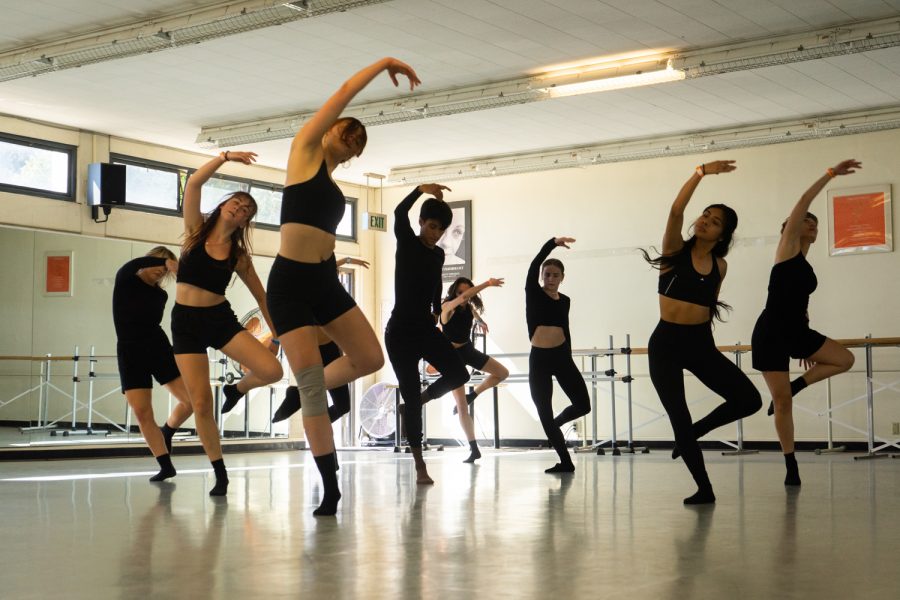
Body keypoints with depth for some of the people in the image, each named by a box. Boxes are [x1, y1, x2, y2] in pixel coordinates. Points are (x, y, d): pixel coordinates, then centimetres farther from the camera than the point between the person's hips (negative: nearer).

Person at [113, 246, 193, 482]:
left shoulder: (161, 294, 10)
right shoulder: (125, 280, 1)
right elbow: (134, 265, -21)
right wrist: (165, 260, -28)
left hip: (158, 348, 2)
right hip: (130, 354, -2)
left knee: (192, 399, -9)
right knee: (142, 413, -9)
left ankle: (166, 432, 21)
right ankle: (166, 466, 1)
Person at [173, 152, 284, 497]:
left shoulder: (239, 255, 4)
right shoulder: (196, 230, 0)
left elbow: (261, 297, 10)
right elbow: (193, 183, -14)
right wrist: (226, 157, -16)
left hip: (221, 319, 2)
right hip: (186, 322, -2)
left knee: (272, 370, -20)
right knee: (200, 403, -7)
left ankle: (237, 389, 15)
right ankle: (220, 474, 9)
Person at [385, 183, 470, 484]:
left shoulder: (438, 255, 10)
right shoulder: (407, 243, -5)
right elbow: (399, 213, -25)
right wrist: (421, 190, -33)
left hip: (426, 329, 5)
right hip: (400, 331, -5)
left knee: (458, 374, -15)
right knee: (411, 397, -5)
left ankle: (420, 398, 15)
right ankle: (420, 467, 1)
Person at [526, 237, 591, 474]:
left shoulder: (565, 300, 9)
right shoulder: (533, 293, -2)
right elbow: (533, 266, -18)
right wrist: (553, 243, -28)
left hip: (562, 357, 3)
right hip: (539, 359, -3)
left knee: (583, 405, -2)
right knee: (544, 414, -1)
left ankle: (555, 424, 30)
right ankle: (565, 462, 10)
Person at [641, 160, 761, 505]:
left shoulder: (720, 266, 5)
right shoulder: (676, 249, -4)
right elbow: (676, 210, -20)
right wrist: (701, 173, -26)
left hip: (701, 343, 3)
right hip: (666, 344, -3)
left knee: (749, 400, -8)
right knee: (679, 418, -3)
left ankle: (693, 433, 15)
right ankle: (704, 489, 11)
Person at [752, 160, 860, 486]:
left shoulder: (807, 267, 17)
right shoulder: (787, 247, -1)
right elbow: (804, 201, -11)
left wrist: (809, 347, 23)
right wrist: (831, 173, -10)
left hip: (796, 330, 7)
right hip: (771, 332, -7)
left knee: (845, 359, -3)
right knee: (782, 401, -4)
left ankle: (791, 388, 7)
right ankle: (791, 466, 7)